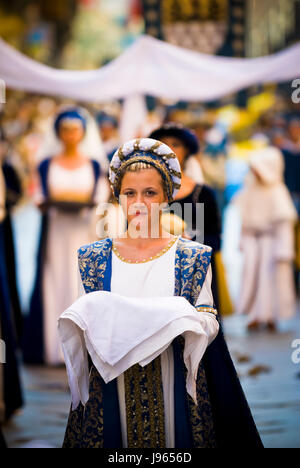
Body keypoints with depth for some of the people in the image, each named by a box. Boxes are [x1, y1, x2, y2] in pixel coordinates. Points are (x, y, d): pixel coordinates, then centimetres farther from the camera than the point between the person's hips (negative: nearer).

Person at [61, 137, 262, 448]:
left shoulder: (192, 257, 3)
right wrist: (96, 318, -13)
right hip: (111, 385, 1)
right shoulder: (94, 257, 7)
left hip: (173, 385, -1)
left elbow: (209, 326, -1)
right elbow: (81, 324, 9)